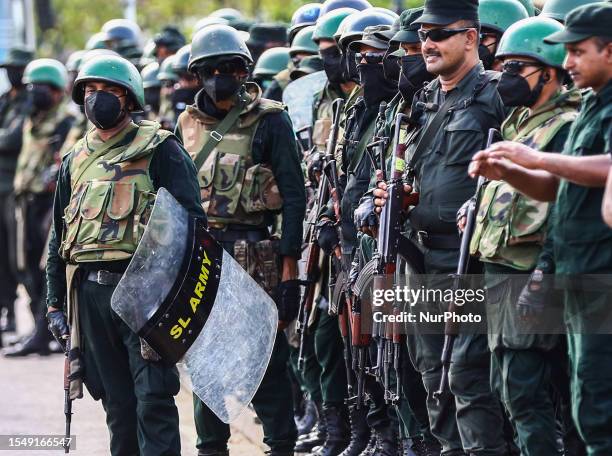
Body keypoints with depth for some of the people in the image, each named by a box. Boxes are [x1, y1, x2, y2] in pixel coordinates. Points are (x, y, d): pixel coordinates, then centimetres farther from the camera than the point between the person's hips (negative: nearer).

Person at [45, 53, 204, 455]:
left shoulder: (159, 150, 0)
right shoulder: (76, 161, 18)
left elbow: (191, 220, -5)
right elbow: (59, 237, 23)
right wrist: (55, 302, 18)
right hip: (89, 292, 6)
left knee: (153, 399, -9)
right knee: (117, 402, 9)